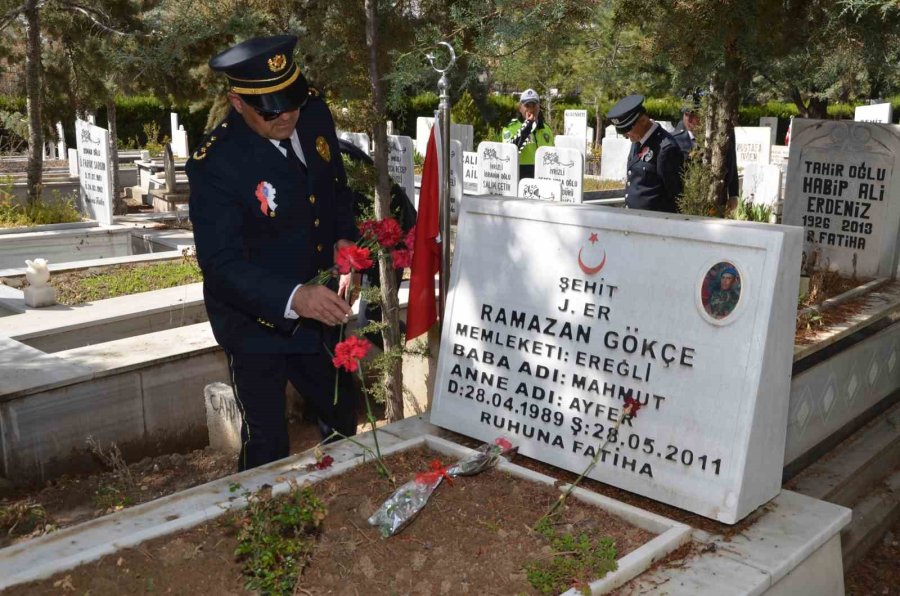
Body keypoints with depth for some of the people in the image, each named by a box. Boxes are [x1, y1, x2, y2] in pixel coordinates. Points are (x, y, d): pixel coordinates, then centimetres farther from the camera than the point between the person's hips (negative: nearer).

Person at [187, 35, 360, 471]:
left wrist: (344, 241, -9)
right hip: (256, 323, -6)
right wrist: (292, 298, -42)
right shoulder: (214, 165, -25)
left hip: (317, 309, 6)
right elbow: (221, 263, -27)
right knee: (267, 450, 2)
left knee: (345, 419, 23)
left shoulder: (314, 113, -7)